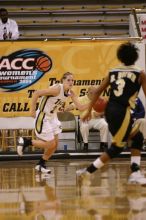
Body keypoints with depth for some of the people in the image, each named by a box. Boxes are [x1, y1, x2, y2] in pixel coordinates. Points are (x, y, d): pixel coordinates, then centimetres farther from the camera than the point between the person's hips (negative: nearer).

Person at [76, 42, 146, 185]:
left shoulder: (112, 72, 13)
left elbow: (98, 91, 12)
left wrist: (89, 111, 18)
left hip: (110, 110, 7)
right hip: (122, 112, -7)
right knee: (117, 147, 5)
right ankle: (88, 171, 1)